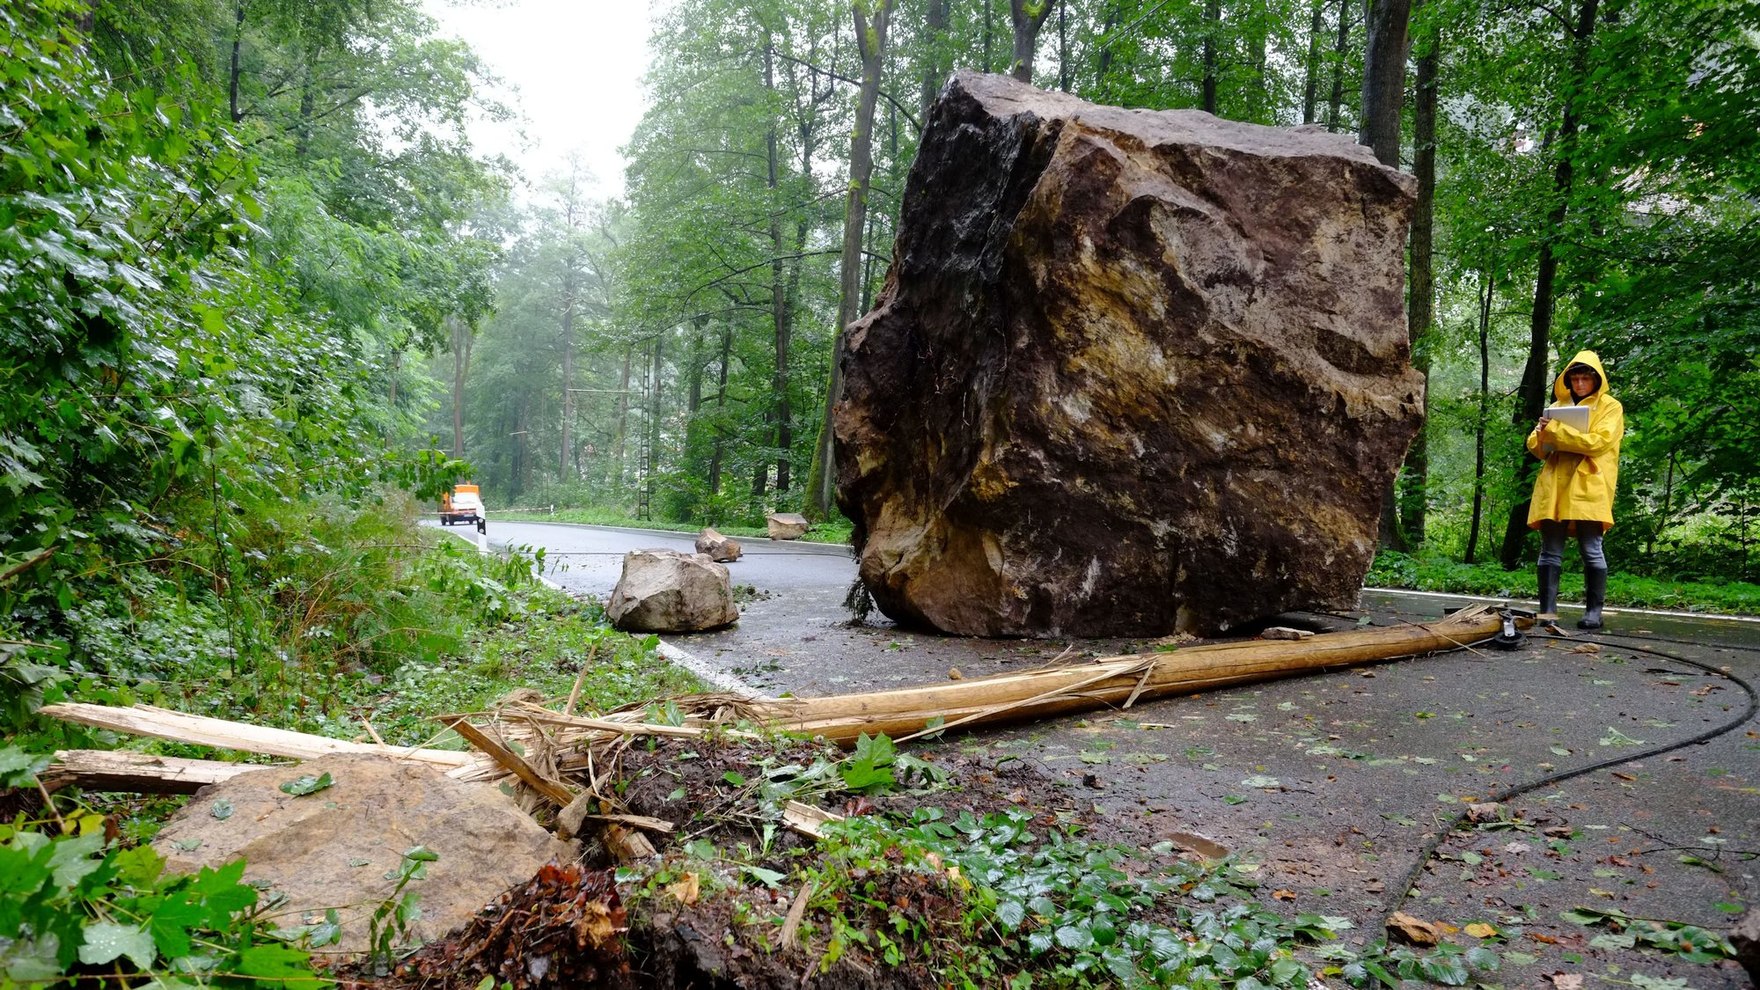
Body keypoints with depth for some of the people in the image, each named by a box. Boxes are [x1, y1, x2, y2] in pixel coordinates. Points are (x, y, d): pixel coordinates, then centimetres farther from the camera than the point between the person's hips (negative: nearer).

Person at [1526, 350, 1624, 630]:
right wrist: (1541, 434, -6)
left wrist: (1555, 431, -14)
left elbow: (1598, 442, -11)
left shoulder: (1610, 407, 7)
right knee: (1550, 552, 0)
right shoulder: (1558, 407, 21)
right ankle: (1548, 612, -1)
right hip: (1554, 488, 4)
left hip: (1588, 489, -4)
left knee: (1591, 550, -2)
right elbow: (1536, 447, 18)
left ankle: (1593, 611, 4)